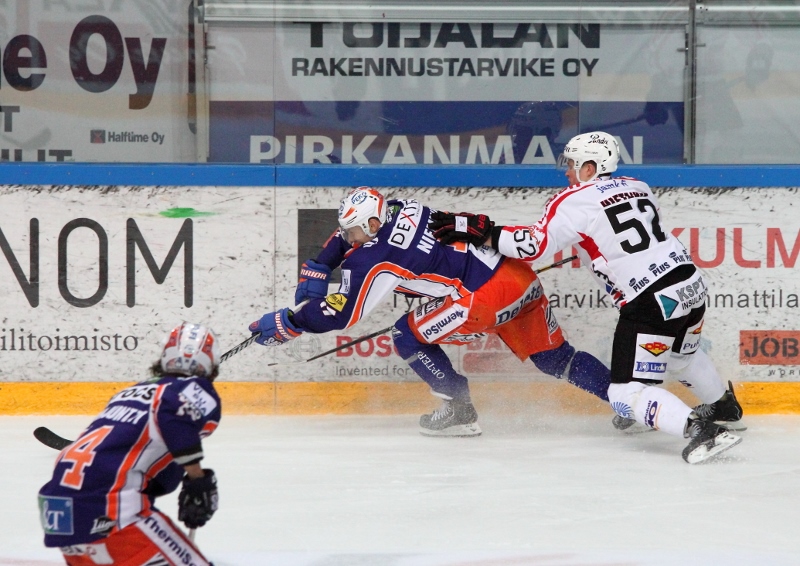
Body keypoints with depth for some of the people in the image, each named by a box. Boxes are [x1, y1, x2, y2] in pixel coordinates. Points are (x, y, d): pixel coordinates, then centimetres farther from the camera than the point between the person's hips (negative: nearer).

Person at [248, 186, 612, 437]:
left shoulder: (374, 259, -11)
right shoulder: (399, 210, 11)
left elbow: (338, 314, -6)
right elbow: (343, 240, 29)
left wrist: (285, 324, 3)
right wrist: (314, 273, 23)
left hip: (489, 294, -9)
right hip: (523, 278, 9)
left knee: (409, 336, 3)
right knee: (555, 358, 16)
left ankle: (459, 411, 9)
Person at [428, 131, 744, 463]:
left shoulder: (574, 201, -6)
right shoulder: (638, 188, 15)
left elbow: (534, 245, -12)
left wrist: (481, 231, -6)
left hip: (652, 304, -8)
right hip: (692, 285, 8)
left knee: (626, 394, -4)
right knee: (680, 354, 37)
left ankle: (700, 429, -21)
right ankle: (724, 407, 57)